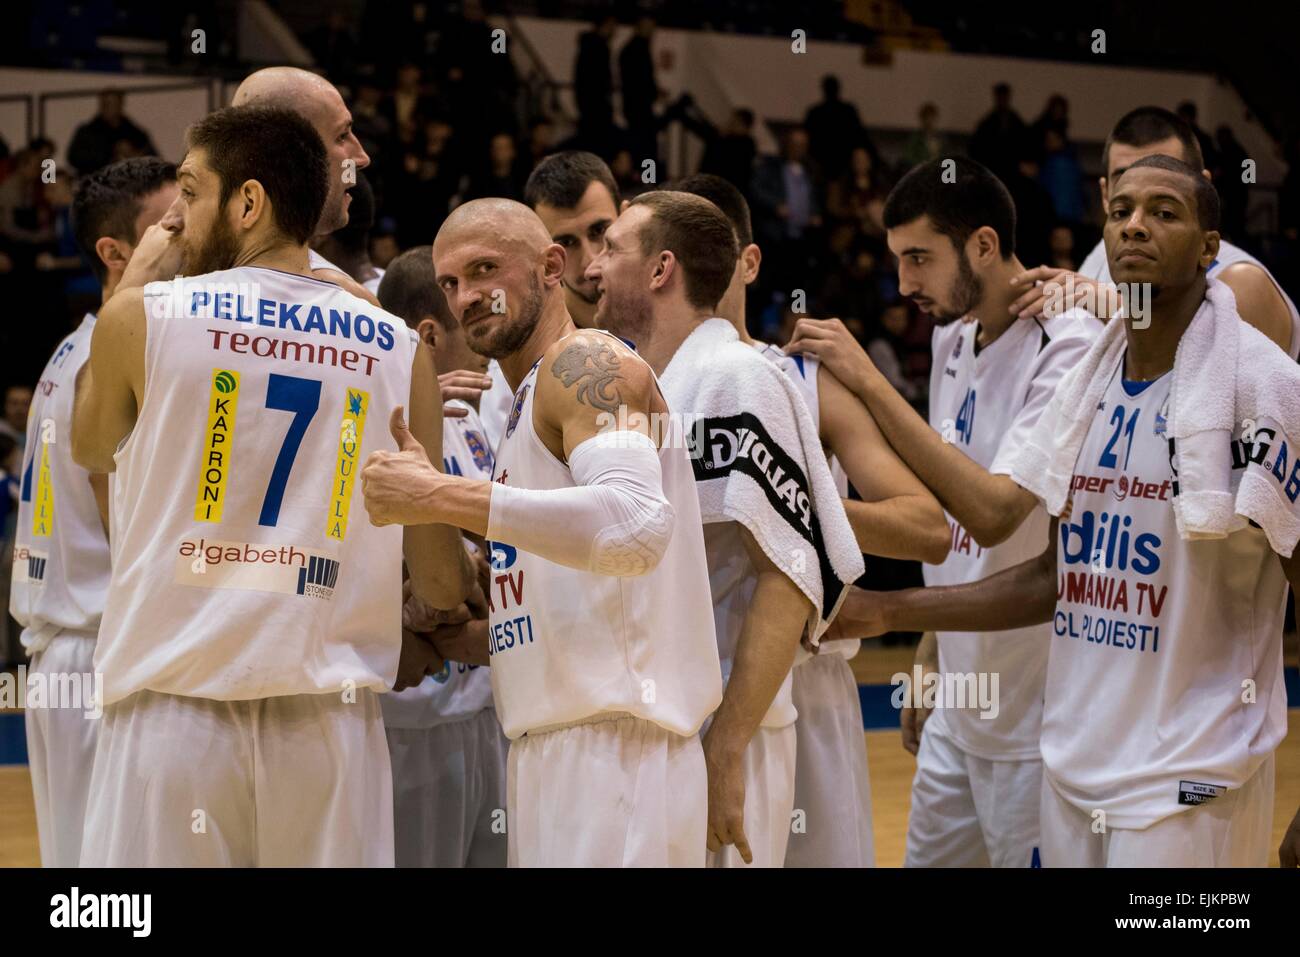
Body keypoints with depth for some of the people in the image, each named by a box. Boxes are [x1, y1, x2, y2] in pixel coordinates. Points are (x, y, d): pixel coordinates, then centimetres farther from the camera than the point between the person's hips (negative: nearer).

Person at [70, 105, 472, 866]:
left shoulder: (144, 315, -1)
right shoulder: (400, 350, 5)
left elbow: (90, 451, 21)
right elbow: (441, 582, 7)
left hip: (176, 706, -2)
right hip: (330, 711, 2)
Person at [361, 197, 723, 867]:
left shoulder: (585, 363, -7)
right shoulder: (528, 408, 23)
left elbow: (638, 527, -27)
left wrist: (441, 497, -26)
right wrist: (463, 640, 12)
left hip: (614, 754, -10)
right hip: (551, 757, 10)